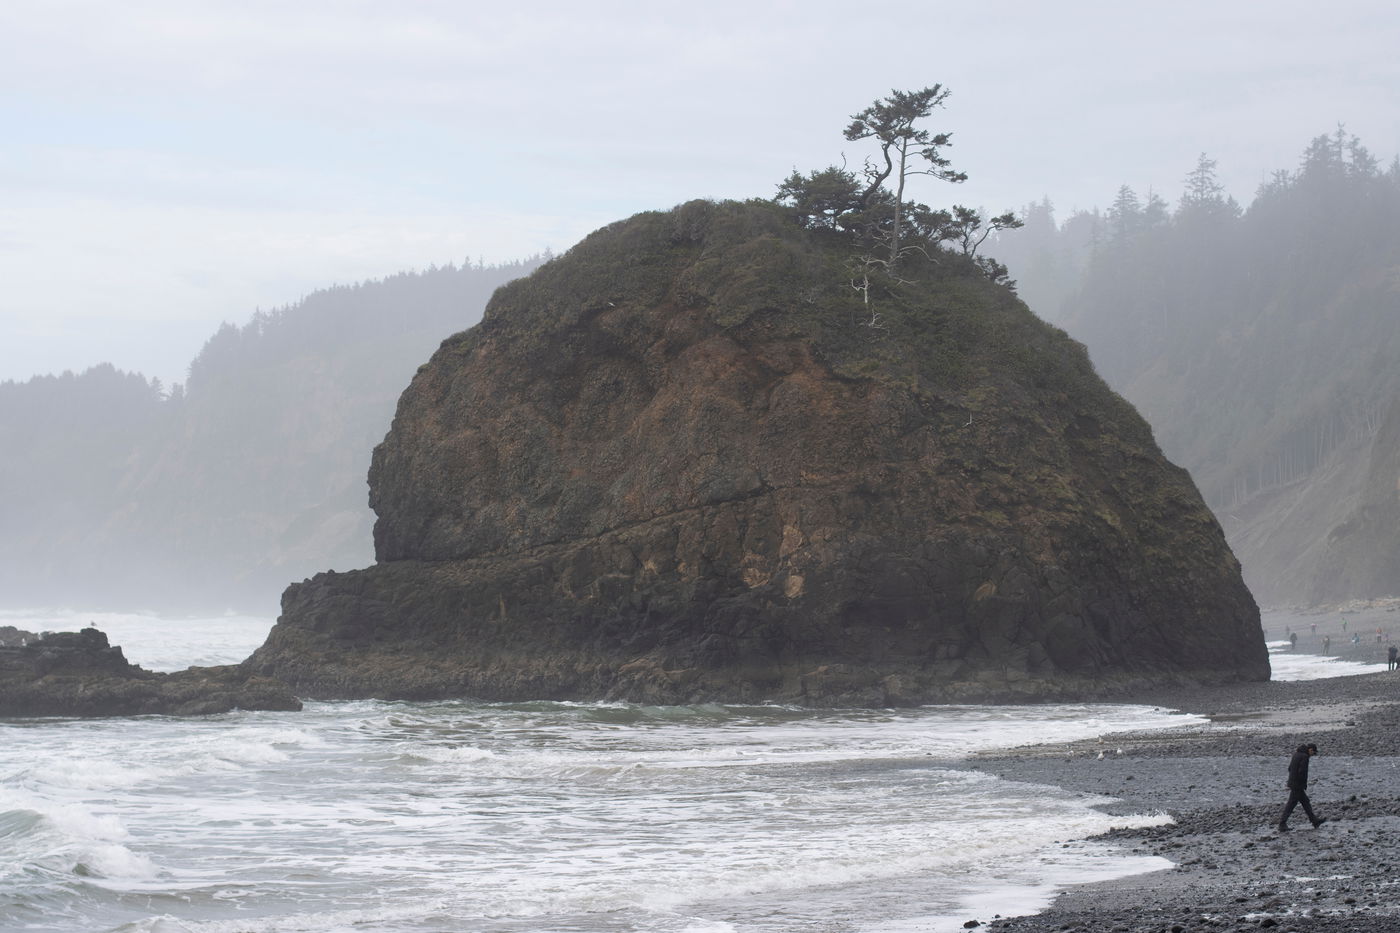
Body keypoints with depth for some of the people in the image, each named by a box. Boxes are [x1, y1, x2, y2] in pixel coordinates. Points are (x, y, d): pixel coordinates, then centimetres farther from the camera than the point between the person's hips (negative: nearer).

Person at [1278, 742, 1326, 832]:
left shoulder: (1296, 754, 12)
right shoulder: (1304, 757, -16)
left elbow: (1290, 768, 17)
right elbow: (1302, 772, -23)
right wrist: (1304, 785, -11)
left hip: (1292, 783, 9)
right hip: (1298, 785, -9)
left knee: (1306, 802, 16)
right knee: (1291, 804, -4)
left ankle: (1315, 821, 24)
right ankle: (1282, 825, -2)